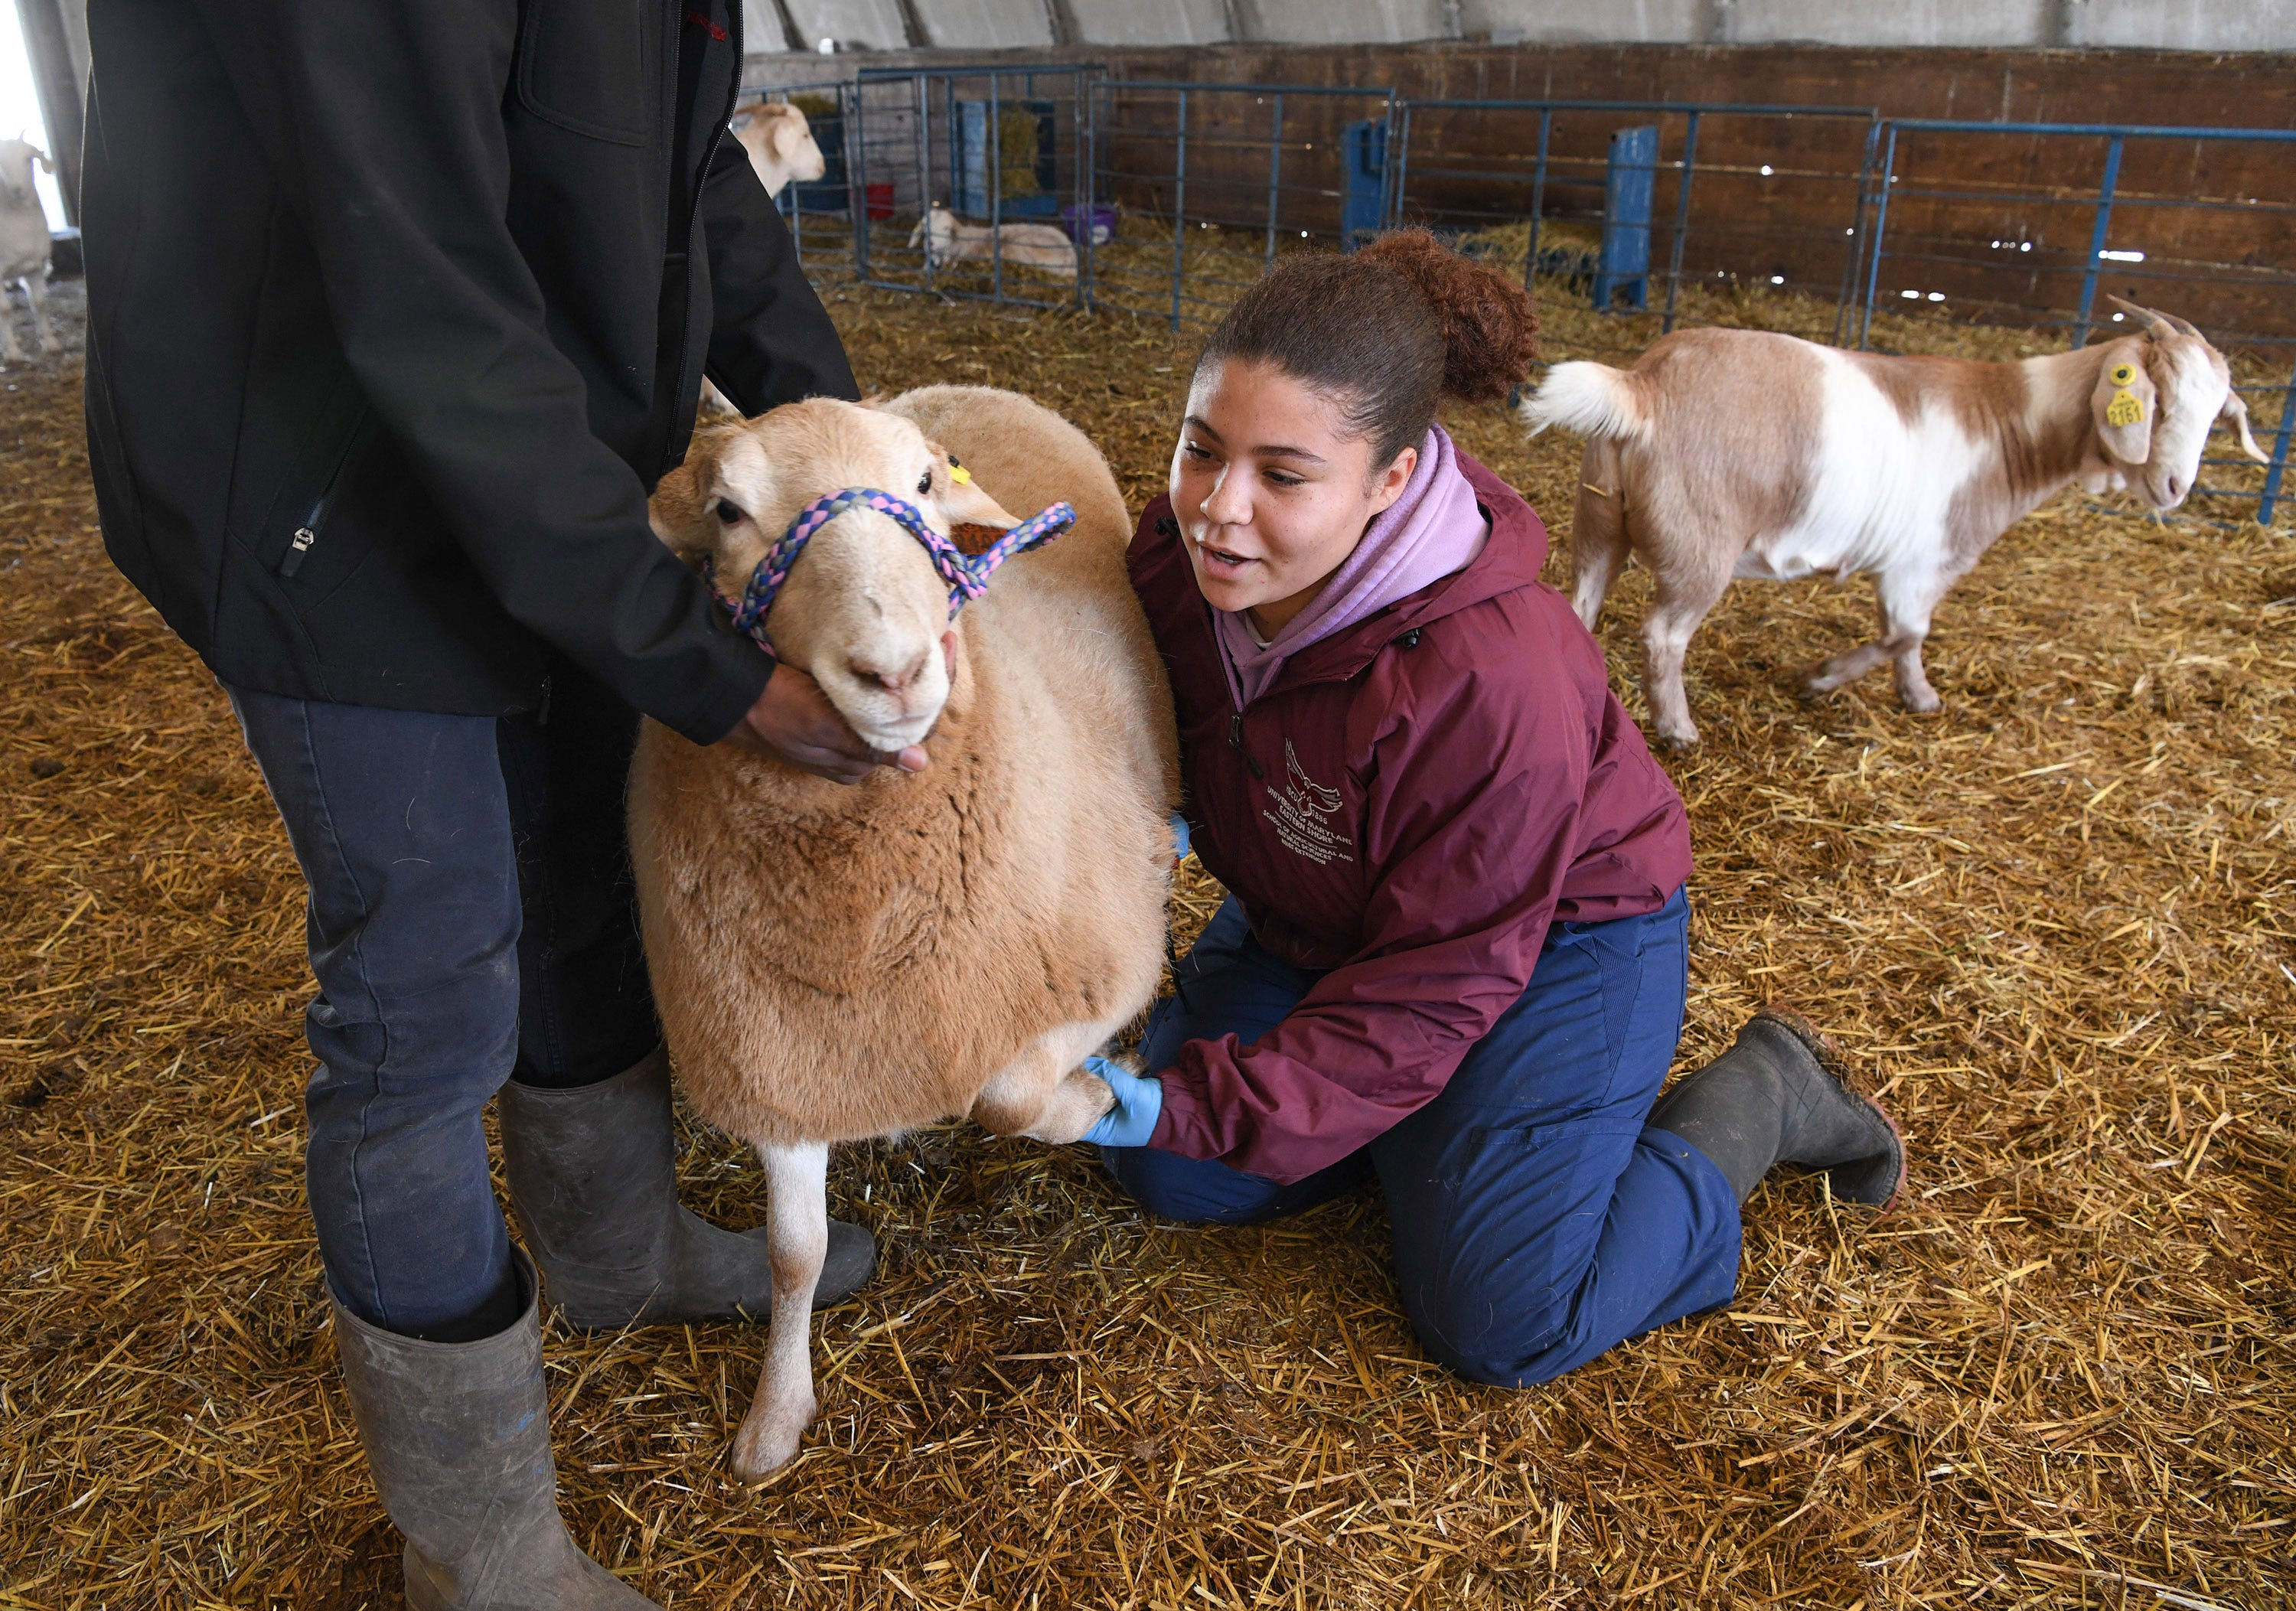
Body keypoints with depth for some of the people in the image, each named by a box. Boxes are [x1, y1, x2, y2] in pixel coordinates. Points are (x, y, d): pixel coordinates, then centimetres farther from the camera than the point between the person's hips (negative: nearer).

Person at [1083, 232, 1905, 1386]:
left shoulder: (1488, 681, -39)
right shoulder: (1183, 554, -19)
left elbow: (1434, 987, -28)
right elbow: (1177, 747, 4)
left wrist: (1205, 1105, -30)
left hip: (1553, 936, -6)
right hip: (1317, 919, 6)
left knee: (1502, 1324, -3)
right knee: (1167, 1176, 3)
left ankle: (1762, 1096, 15)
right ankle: (1416, 1126, 23)